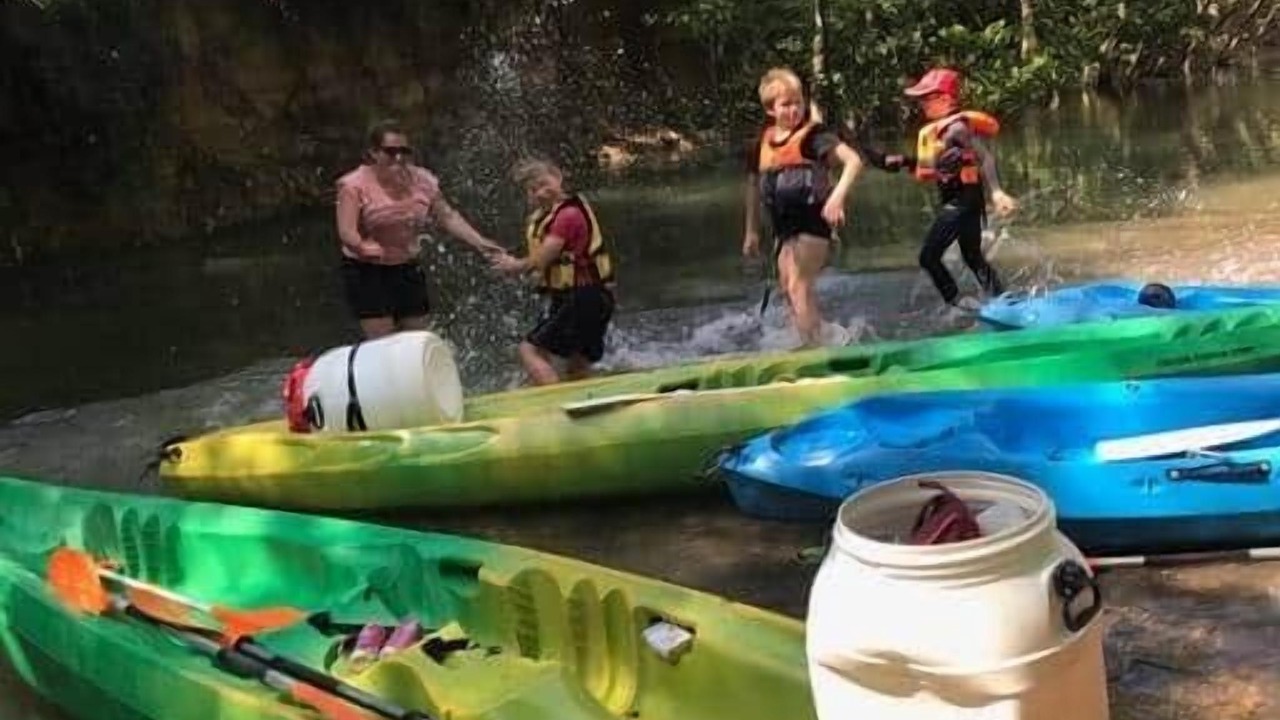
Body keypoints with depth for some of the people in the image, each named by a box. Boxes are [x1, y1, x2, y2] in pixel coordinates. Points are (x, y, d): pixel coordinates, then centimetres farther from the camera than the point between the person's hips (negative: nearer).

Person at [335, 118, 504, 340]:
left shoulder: (422, 180, -2)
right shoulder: (356, 185, -16)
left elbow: (448, 216, 3)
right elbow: (347, 233, -23)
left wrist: (479, 242, -8)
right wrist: (367, 249, -41)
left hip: (408, 269, 5)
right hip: (367, 272, -5)